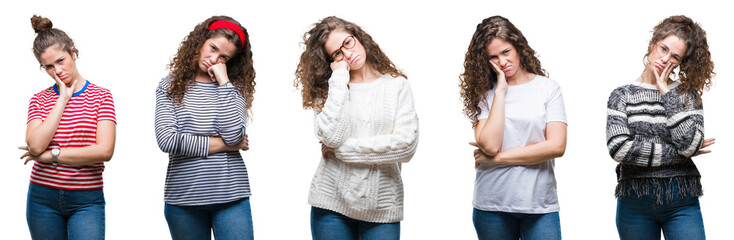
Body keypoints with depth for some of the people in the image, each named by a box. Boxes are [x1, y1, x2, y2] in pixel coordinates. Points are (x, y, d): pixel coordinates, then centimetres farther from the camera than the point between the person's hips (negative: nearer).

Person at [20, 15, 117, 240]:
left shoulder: (101, 96, 1)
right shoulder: (39, 100, 8)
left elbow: (105, 151, -11)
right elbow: (36, 145, -10)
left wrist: (51, 155, -8)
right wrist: (63, 99, -7)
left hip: (86, 200, -2)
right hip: (43, 198, 2)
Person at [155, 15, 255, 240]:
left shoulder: (235, 88, 7)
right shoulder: (170, 87, 5)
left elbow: (233, 135, -10)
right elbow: (167, 140, -9)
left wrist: (223, 82, -6)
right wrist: (223, 145, -7)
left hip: (231, 197, 0)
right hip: (183, 198, 0)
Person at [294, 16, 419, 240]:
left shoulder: (397, 85, 2)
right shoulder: (330, 88, 6)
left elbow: (406, 145, -10)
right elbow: (330, 136, -13)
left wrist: (343, 150, -8)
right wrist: (339, 79, -8)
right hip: (332, 200, 1)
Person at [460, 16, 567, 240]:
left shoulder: (548, 88, 3)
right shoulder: (485, 93, 4)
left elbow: (556, 146, -7)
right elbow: (489, 145, -11)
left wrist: (498, 158, -6)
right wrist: (500, 91, -8)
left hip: (540, 205, 0)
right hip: (492, 205, 1)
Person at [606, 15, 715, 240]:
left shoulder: (688, 94, 6)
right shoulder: (622, 95, 4)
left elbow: (689, 143, -11)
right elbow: (619, 148, -11)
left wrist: (666, 93, -6)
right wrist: (676, 153, -9)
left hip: (681, 202, 0)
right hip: (635, 202, 0)